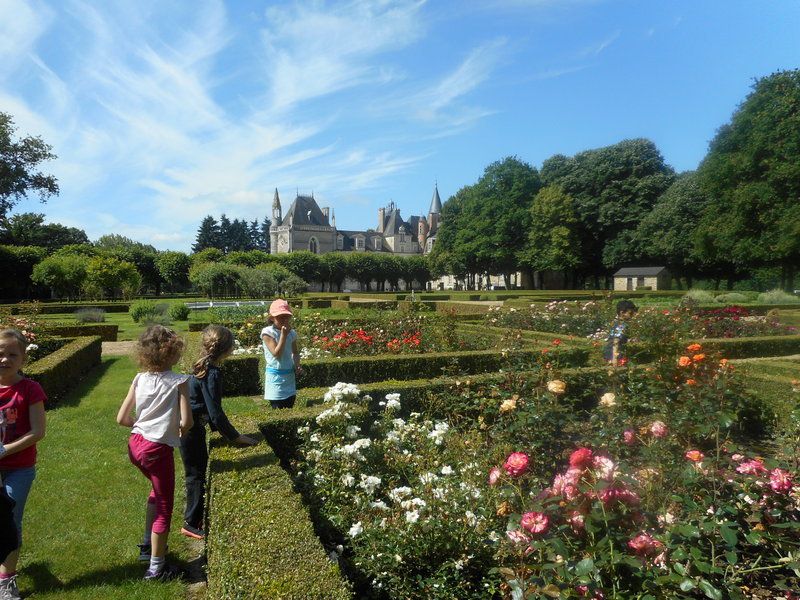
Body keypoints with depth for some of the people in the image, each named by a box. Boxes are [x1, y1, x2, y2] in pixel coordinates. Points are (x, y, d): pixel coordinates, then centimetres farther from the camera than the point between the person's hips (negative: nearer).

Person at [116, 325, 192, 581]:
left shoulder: (140, 379, 1)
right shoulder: (179, 381, -14)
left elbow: (121, 418, 3)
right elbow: (186, 421, -20)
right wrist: (180, 431, 2)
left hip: (135, 444, 7)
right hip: (158, 449, -7)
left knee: (159, 490, 30)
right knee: (164, 506, 10)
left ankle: (147, 545, 42)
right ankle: (156, 568, 18)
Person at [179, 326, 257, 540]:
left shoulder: (204, 367, 3)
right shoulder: (212, 373, -25)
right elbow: (215, 413, -25)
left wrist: (218, 427, 17)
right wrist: (236, 437, -18)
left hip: (192, 426, 9)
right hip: (191, 429, -9)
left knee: (199, 472, 20)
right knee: (196, 475, 4)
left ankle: (196, 518, 34)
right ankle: (191, 524, 19)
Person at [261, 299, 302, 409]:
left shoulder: (291, 333, 3)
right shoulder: (268, 333, -13)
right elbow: (276, 354, -21)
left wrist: (297, 364, -2)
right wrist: (283, 335, -22)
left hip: (290, 375, 5)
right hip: (275, 376, -5)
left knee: (290, 407, 12)